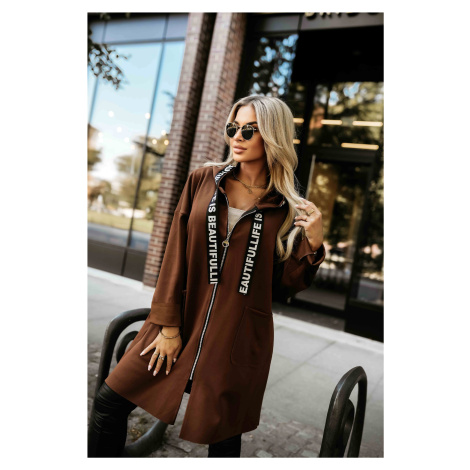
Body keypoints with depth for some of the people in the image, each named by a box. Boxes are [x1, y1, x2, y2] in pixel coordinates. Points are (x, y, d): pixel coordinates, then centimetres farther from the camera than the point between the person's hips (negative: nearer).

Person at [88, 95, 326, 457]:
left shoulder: (286, 207, -3)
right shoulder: (203, 180, 1)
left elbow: (282, 286, 1)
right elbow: (176, 253, -1)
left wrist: (313, 244, -15)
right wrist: (168, 324, -3)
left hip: (238, 338, -1)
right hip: (181, 321, 2)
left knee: (223, 437, 13)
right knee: (110, 402, 5)